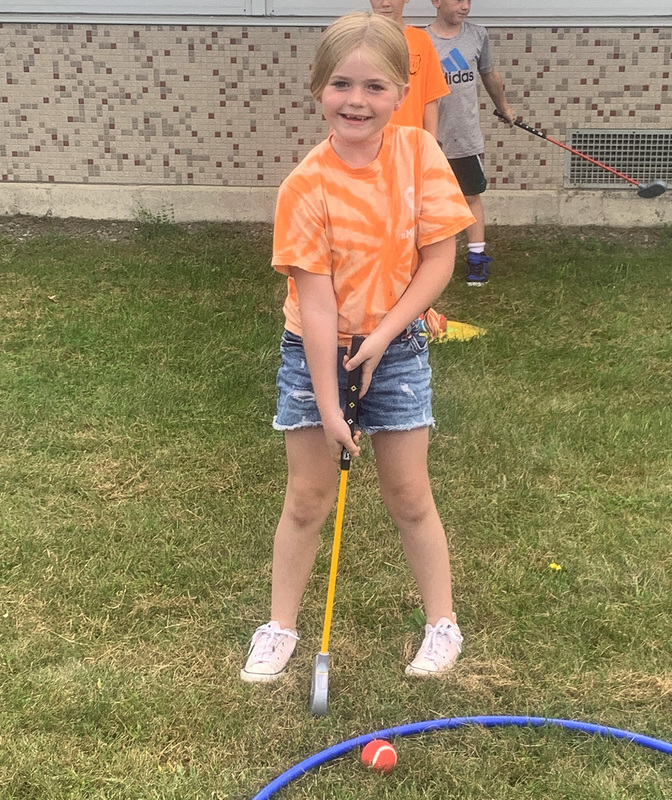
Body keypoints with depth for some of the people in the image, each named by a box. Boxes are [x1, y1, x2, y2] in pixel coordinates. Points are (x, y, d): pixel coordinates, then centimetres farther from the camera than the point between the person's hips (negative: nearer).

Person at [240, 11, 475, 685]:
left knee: (408, 496, 9)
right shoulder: (306, 186, -16)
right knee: (308, 498, 8)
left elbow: (439, 260, -8)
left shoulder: (418, 153, -11)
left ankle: (442, 623, 27)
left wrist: (383, 333, -15)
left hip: (395, 346, 1)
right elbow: (316, 300, -18)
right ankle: (280, 627, 26)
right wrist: (328, 402, -18)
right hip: (316, 351, -1)